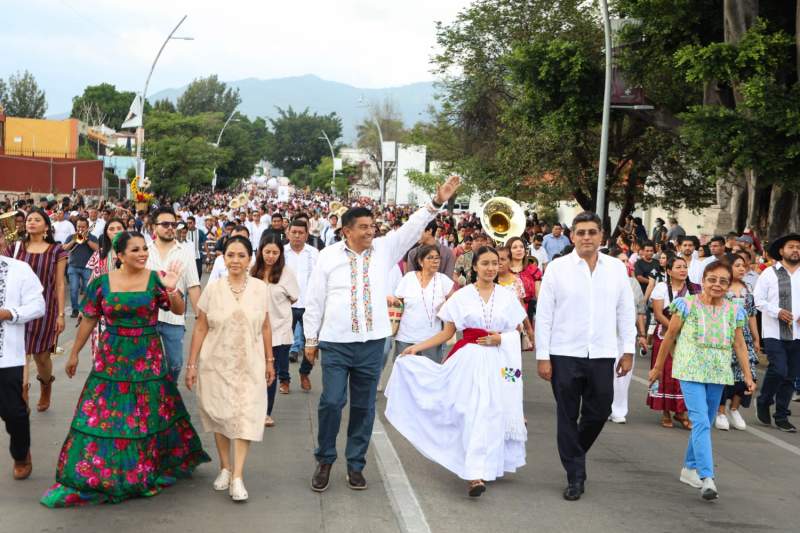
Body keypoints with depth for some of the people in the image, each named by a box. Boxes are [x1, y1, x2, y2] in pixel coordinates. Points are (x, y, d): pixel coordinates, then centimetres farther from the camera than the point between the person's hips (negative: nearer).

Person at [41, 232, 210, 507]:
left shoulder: (155, 279, -4)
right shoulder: (102, 283, -3)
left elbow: (179, 310, -10)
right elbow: (89, 320, 6)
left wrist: (171, 289, -30)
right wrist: (74, 354, 10)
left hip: (148, 358, 0)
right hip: (112, 358, 0)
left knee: (150, 415, 9)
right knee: (103, 415, 0)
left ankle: (151, 469, 26)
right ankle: (93, 474, 11)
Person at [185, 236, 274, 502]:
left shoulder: (260, 288, -2)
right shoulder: (213, 288, -5)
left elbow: (265, 328, 6)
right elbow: (200, 329, -2)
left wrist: (269, 361, 8)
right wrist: (192, 364, -3)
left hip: (249, 364, 0)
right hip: (216, 363, 0)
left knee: (245, 416, -5)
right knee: (220, 415, 10)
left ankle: (238, 476, -1)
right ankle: (225, 467, 27)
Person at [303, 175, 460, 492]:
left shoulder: (384, 249, 6)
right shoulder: (329, 256, -1)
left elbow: (413, 228, -1)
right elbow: (315, 300, 3)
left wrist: (437, 202, -14)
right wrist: (310, 339, 5)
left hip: (372, 343, 3)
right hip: (335, 343, -2)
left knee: (364, 406, 8)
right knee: (331, 402, -6)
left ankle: (356, 464, 20)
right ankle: (324, 461, 13)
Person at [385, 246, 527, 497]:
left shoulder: (508, 297, 7)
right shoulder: (462, 296, 2)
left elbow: (517, 332, 11)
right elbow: (447, 332, 6)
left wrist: (500, 339, -9)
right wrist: (418, 347, -1)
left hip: (499, 361, 2)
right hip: (470, 359, -2)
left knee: (495, 414, 3)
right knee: (474, 413, -9)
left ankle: (491, 465, 18)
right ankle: (475, 475, -11)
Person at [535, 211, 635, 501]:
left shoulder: (617, 269, 5)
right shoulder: (557, 268, -2)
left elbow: (625, 312, 11)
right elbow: (543, 314, -2)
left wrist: (628, 350, 7)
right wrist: (543, 356, -5)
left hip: (602, 355, 2)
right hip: (565, 355, -2)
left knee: (598, 413, 7)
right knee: (568, 417, 3)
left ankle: (573, 455, 34)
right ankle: (575, 477, 13)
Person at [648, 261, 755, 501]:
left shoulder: (734, 312, 7)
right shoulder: (687, 305, -4)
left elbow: (740, 345, 11)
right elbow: (670, 336, 3)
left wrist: (748, 376, 6)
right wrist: (658, 367, 8)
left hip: (718, 374, 5)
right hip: (691, 371, -4)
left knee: (705, 423, 12)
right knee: (701, 422, -15)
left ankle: (689, 468, 29)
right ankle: (707, 478, -20)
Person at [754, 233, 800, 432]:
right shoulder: (769, 273, 1)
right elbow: (758, 299, -2)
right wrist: (777, 311, -14)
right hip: (774, 332, -3)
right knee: (779, 369, -16)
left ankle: (781, 416, 18)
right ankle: (763, 402, 11)